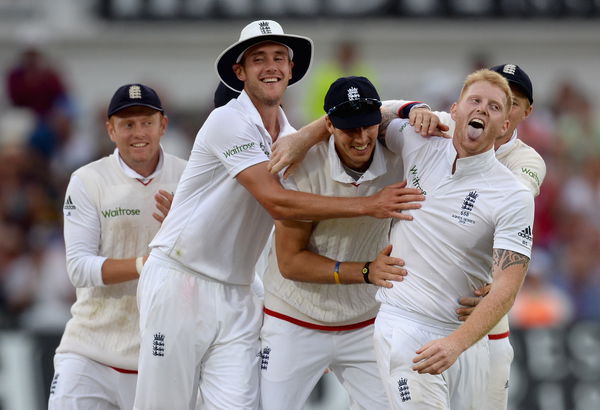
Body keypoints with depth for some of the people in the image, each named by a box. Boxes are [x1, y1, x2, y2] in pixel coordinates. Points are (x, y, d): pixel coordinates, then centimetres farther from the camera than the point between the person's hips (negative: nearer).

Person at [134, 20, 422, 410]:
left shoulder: (291, 136, 14)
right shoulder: (229, 122, -12)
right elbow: (276, 202, -19)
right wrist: (369, 206, -20)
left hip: (235, 296, 6)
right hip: (180, 285, -6)